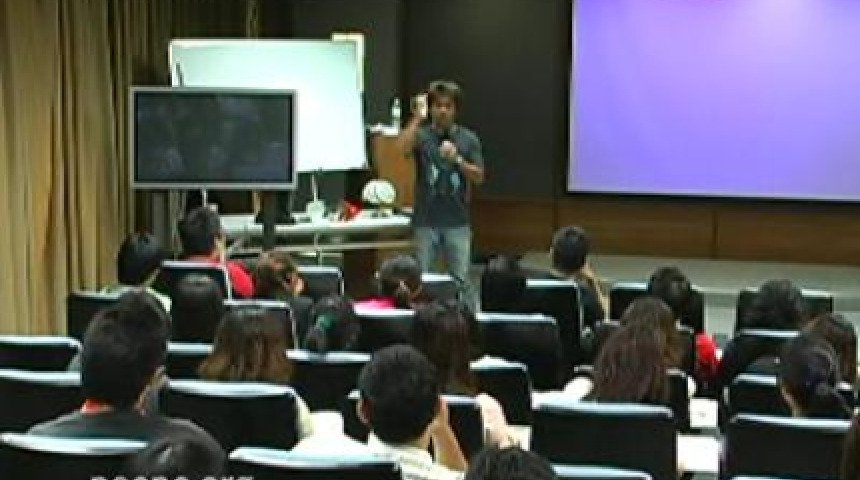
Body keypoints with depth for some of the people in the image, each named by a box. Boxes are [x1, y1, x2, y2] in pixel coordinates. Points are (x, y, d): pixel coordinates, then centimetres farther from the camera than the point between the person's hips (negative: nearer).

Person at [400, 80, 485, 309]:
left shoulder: (468, 138, 3)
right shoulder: (421, 135, 0)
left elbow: (478, 177, -2)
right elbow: (404, 149, -22)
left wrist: (457, 159, -18)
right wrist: (417, 118, -27)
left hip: (457, 222, 0)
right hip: (426, 221, 0)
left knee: (461, 280, 1)